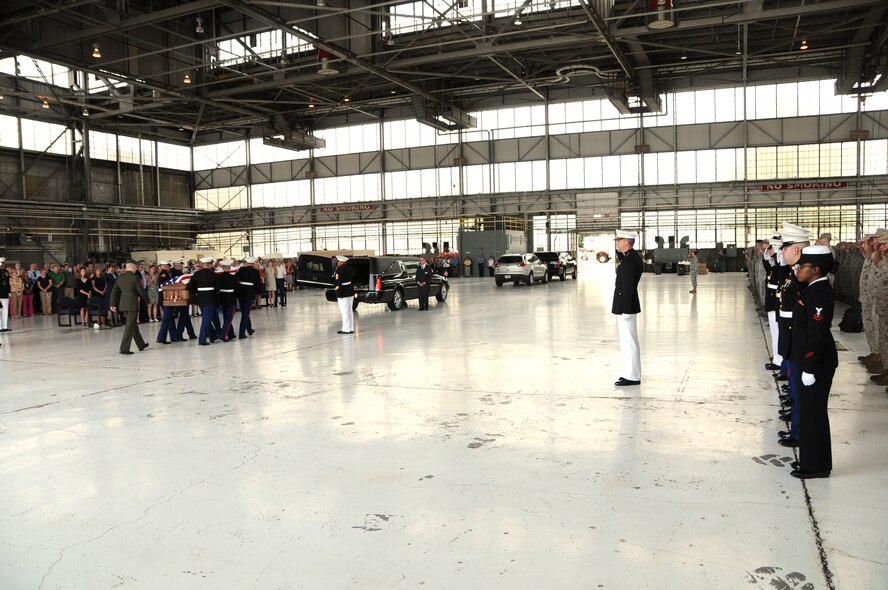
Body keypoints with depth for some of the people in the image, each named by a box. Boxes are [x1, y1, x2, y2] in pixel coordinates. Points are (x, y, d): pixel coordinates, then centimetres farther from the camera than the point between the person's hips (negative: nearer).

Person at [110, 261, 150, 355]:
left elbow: (114, 291, 8)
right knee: (130, 326, -4)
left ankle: (141, 345, 30)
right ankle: (124, 349, -6)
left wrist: (113, 304, 12)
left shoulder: (120, 277, 8)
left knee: (133, 325, 18)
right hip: (132, 304, -7)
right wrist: (147, 300, 7)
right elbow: (141, 291, -8)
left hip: (123, 304, 7)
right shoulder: (135, 277, -11)